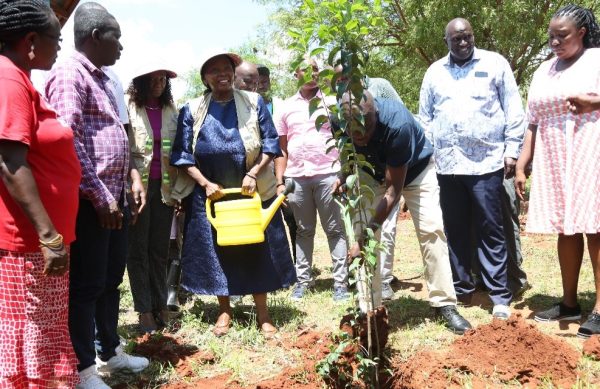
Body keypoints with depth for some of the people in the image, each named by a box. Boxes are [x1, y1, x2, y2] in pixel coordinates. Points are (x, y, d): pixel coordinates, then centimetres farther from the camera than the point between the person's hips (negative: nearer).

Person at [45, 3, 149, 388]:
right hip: (89, 202, -9)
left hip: (115, 198, 9)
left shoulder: (103, 79, 18)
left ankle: (110, 351, 32)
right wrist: (100, 197, -19)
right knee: (86, 285, 0)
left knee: (111, 280, 18)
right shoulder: (69, 74, -12)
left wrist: (132, 176, 12)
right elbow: (70, 142, -20)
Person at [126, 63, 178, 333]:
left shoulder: (170, 109, 11)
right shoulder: (129, 107, -3)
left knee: (160, 249, 9)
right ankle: (145, 311, 10)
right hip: (137, 186, -4)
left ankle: (161, 306, 17)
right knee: (138, 249, 4)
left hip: (164, 186, 4)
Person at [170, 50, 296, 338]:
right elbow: (182, 154, 0)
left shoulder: (254, 103, 4)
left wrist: (254, 173, -13)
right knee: (216, 250, 7)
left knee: (256, 248, 4)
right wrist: (205, 183, -12)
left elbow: (270, 142, 1)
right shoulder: (191, 111, 3)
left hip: (251, 191, 0)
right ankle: (224, 311, 23)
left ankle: (262, 313, 15)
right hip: (210, 193, 1)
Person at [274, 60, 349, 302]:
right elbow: (281, 149, 13)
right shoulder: (286, 108, 12)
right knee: (303, 231, 10)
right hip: (296, 177, 2)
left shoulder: (332, 101, 6)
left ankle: (340, 282, 4)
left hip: (328, 173, -2)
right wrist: (280, 182, 6)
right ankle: (303, 280, 17)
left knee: (335, 229, 0)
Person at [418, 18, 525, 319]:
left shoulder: (495, 64, 6)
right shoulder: (434, 72, 13)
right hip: (447, 164, 3)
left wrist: (512, 150, -2)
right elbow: (425, 118, 16)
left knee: (491, 231, -1)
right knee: (455, 231, 8)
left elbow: (513, 110, 4)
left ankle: (500, 297, 4)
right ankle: (461, 289, 20)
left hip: (486, 162, -3)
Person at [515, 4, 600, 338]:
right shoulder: (544, 71, 17)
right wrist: (521, 166, 10)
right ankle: (569, 302, 14)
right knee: (566, 229, 6)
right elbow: (533, 123, 15)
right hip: (553, 161, 5)